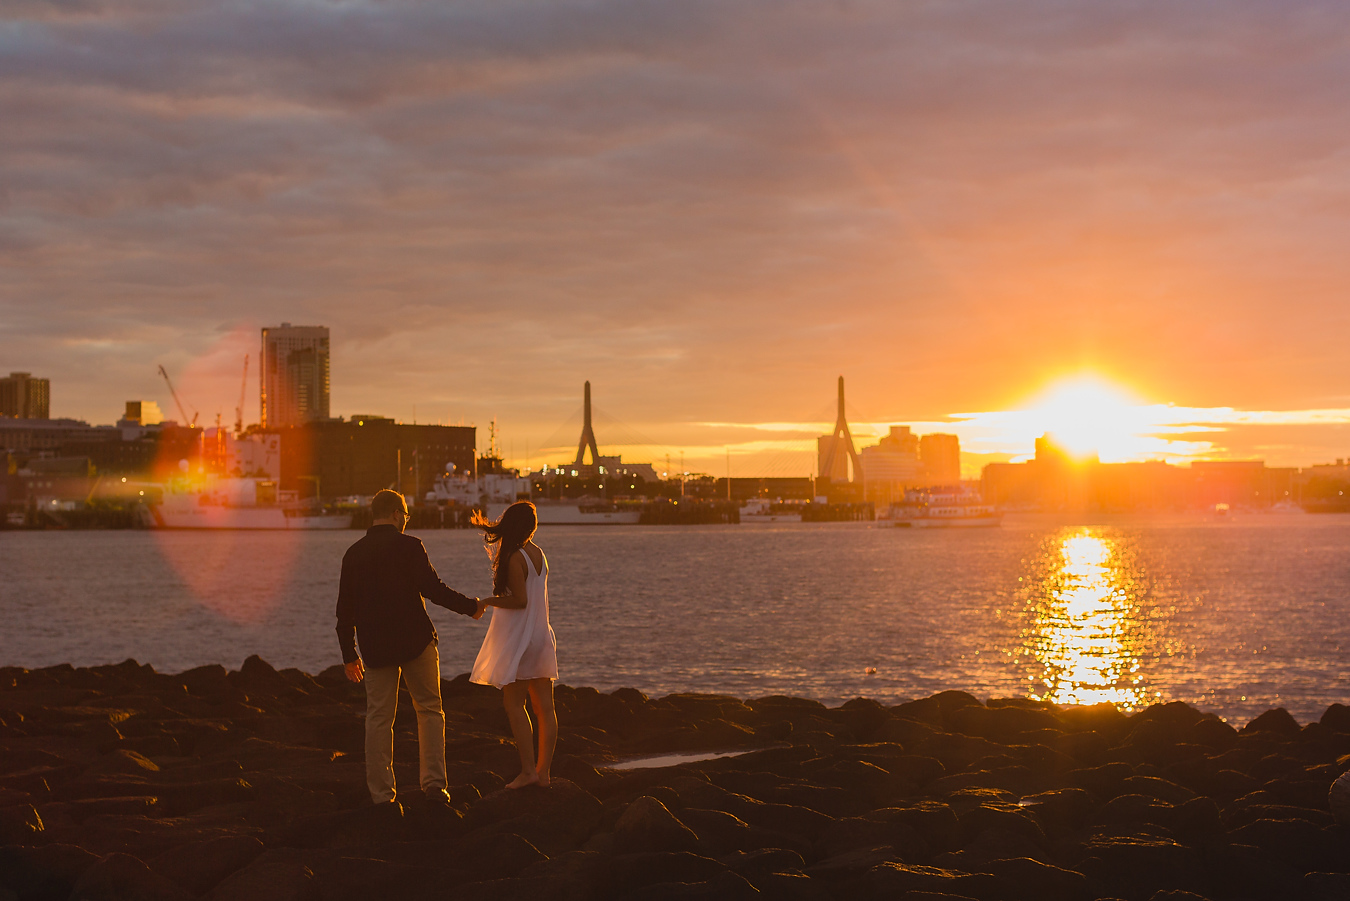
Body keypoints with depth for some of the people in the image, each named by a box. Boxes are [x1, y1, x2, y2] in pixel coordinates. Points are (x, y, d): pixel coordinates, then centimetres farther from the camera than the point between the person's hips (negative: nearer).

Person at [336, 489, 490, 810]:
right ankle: (433, 781, 0)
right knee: (429, 710, 9)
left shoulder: (354, 554, 7)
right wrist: (471, 606, -1)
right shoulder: (409, 547, -7)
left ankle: (382, 794, 5)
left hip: (374, 648, 3)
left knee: (378, 719, 6)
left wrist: (349, 656, 16)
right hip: (415, 641, -3)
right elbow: (433, 588, -14)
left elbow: (345, 610, 9)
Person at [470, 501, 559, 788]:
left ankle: (528, 771, -9)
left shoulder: (515, 558, -15)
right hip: (540, 635, 8)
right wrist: (487, 528, 35)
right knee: (544, 706, 6)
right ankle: (543, 770, 11)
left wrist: (488, 601, -6)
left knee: (514, 703, -4)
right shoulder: (537, 553, 10)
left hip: (519, 639, -8)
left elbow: (520, 600, -20)